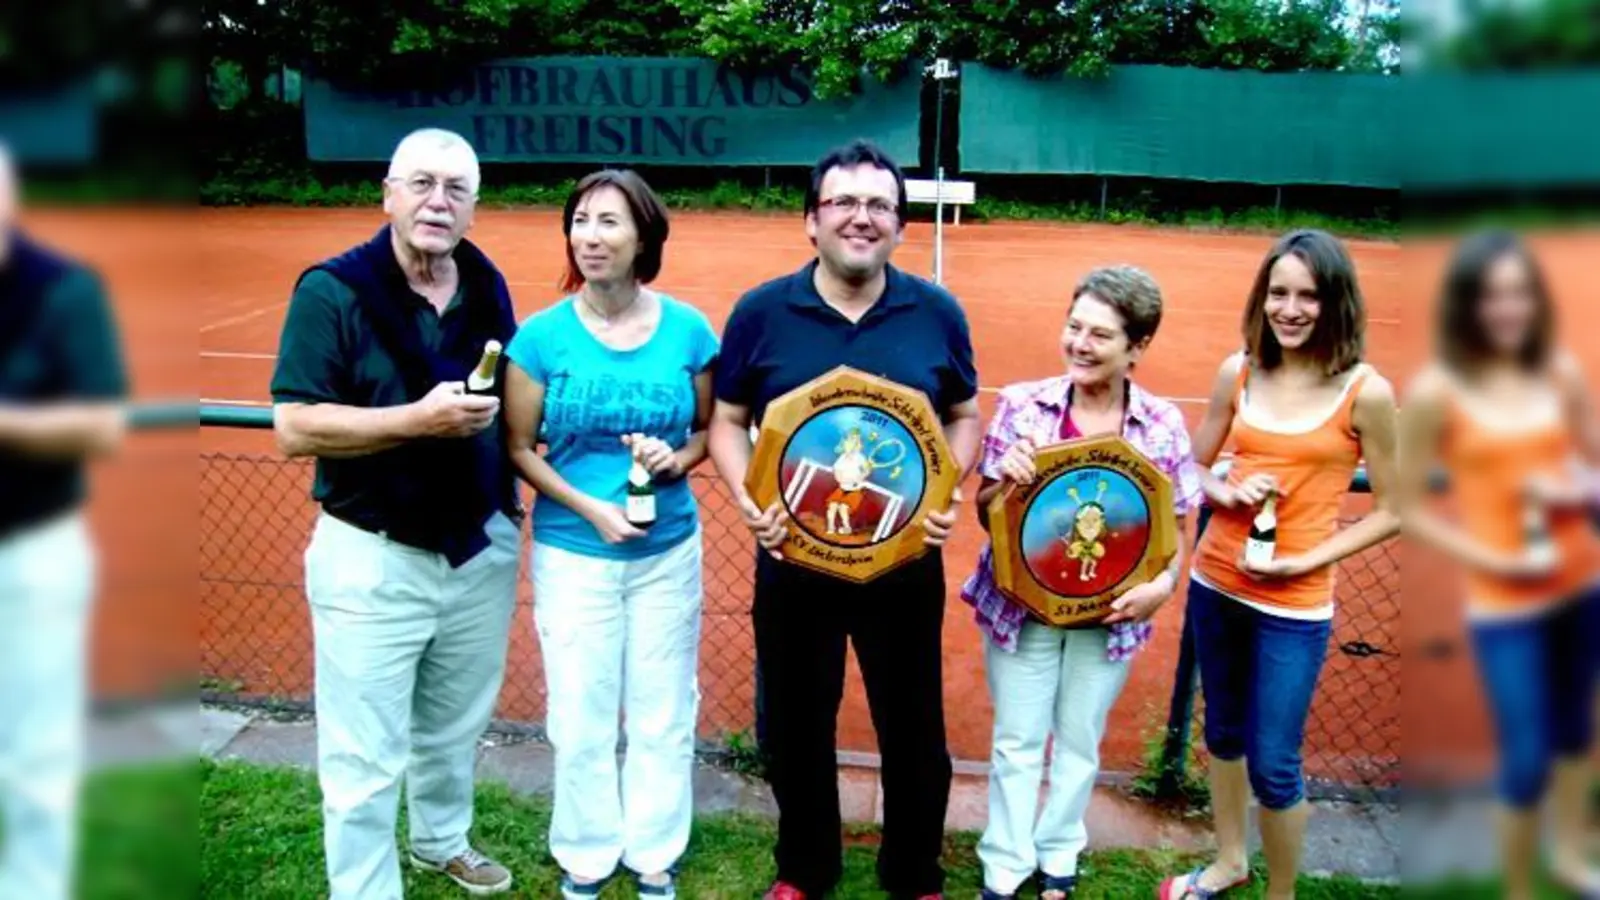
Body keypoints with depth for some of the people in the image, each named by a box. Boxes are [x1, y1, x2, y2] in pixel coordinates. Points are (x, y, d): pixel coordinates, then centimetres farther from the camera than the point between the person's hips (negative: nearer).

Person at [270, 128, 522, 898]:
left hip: (480, 547, 5)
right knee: (364, 759, 4)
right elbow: (294, 428, -18)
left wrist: (509, 496, 3)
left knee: (454, 730, 23)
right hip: (372, 557, -5)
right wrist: (418, 419, -27)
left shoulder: (487, 288, 3)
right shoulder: (333, 290, -13)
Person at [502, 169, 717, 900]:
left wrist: (676, 460, -15)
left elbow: (709, 430, 6)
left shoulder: (687, 329, -5)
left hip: (669, 550, 2)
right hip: (572, 552, -1)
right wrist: (589, 507, -16)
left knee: (664, 713, 13)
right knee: (581, 717, 10)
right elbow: (519, 448, -4)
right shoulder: (542, 335, -9)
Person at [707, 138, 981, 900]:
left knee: (912, 727, 13)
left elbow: (965, 417, 7)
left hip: (905, 562, 0)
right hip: (792, 559, 0)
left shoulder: (937, 313, -1)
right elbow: (727, 421, 2)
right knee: (796, 727, 15)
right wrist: (746, 497, -16)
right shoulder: (761, 312, -4)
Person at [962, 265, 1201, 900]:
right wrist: (1008, 479, -26)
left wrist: (1165, 582, -16)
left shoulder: (1163, 424, -8)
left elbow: (1176, 524, 2)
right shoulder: (1022, 404, -11)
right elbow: (986, 513, -5)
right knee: (1017, 742, 11)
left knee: (1080, 741, 18)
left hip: (1110, 612, 1)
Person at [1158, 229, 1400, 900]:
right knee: (1223, 731, 21)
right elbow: (1193, 469, 10)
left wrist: (1307, 560, -16)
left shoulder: (1365, 392, -11)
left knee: (1273, 765, 2)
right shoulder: (1238, 372, -1)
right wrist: (1227, 492, -11)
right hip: (1215, 583, 4)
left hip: (1294, 605, -4)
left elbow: (1391, 512, -5)